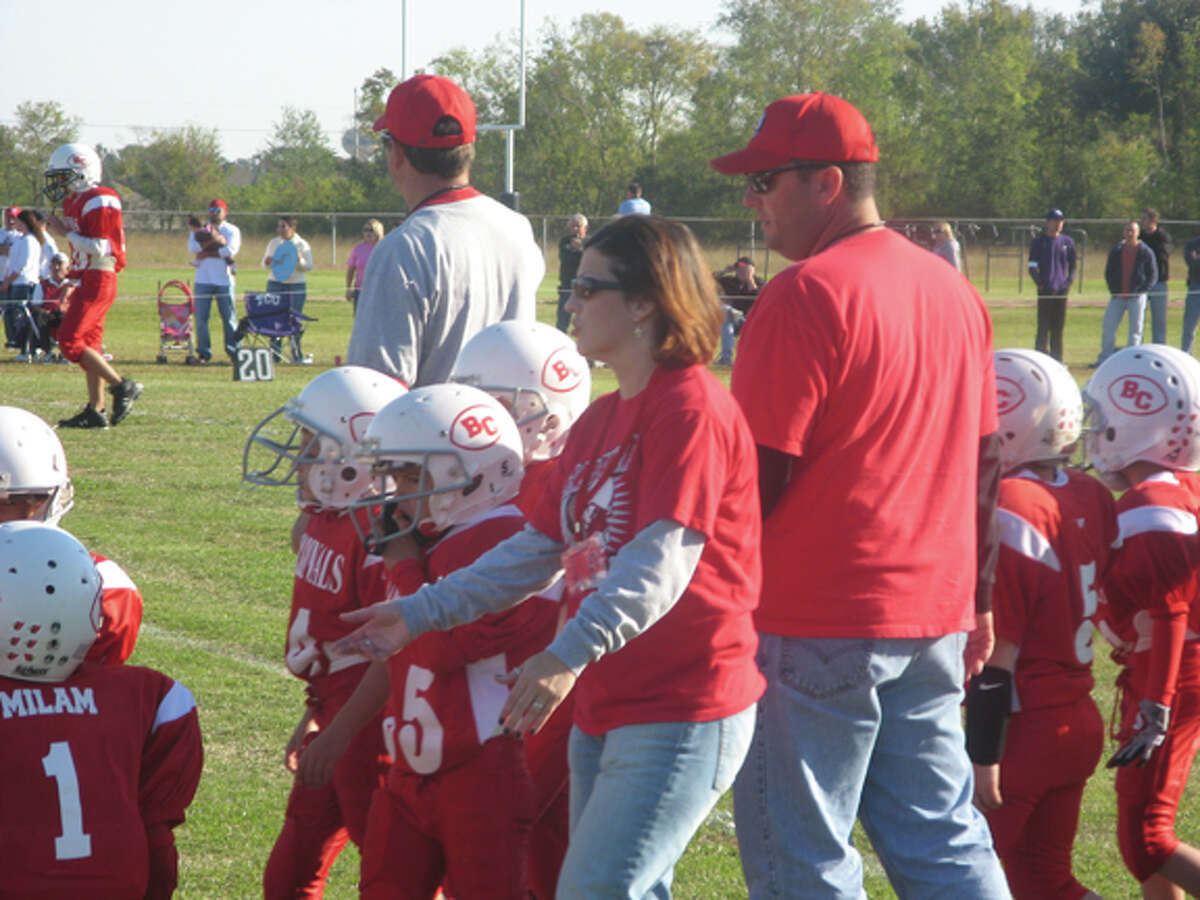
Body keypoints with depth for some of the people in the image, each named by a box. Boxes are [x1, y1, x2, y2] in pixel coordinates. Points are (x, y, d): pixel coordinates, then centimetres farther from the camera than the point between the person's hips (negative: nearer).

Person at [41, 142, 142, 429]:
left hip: (97, 281, -10)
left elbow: (98, 248, -20)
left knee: (70, 341, -13)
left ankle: (121, 386, -9)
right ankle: (96, 411, 12)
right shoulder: (74, 202, 16)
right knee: (89, 344, 10)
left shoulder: (98, 202, -15)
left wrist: (64, 232, -15)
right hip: (86, 281, 10)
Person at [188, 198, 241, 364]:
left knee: (229, 316, -1)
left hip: (224, 280, -2)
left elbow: (231, 250, -11)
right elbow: (192, 247, -6)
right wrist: (214, 240, -16)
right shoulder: (200, 230, 14)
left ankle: (233, 352, 7)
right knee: (201, 317, -1)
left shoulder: (232, 230, 8)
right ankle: (204, 352, 4)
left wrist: (205, 252, -8)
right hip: (203, 279, 2)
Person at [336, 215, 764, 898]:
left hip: (682, 714, -9)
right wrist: (420, 614, 13)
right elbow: (540, 549, 18)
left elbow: (663, 561, -25)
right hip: (605, 710, 9)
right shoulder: (600, 421, 16)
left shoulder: (692, 410, -15)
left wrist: (571, 652, -36)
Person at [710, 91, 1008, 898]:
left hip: (817, 625, -8)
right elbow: (983, 465, 17)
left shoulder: (807, 295, -13)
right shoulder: (954, 293, 13)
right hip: (934, 613, 8)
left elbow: (759, 475, -14)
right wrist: (978, 603, 22)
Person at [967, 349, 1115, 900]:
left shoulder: (1006, 513, -20)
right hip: (1080, 724, 8)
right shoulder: (1089, 497, 3)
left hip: (1021, 730, -8)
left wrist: (982, 755, -15)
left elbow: (997, 654, -19)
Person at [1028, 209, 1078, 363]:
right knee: (1043, 327, -7)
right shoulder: (1038, 242, 2)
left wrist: (1069, 282, 4)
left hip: (1062, 290, 3)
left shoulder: (1068, 242, 12)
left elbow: (1073, 265, 18)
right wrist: (1040, 283, -12)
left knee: (1059, 327, 7)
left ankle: (1057, 359, 12)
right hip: (1045, 290, -3)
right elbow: (1032, 267, -1)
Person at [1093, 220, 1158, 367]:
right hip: (1117, 296, 3)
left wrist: (1140, 291, -9)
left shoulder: (1145, 252, 0)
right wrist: (1114, 290, 1)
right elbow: (1108, 272, 14)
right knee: (1107, 327, -1)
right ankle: (1104, 359, 5)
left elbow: (1153, 275, 1)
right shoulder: (1116, 250, 9)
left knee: (1135, 330, 0)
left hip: (1137, 297, -3)